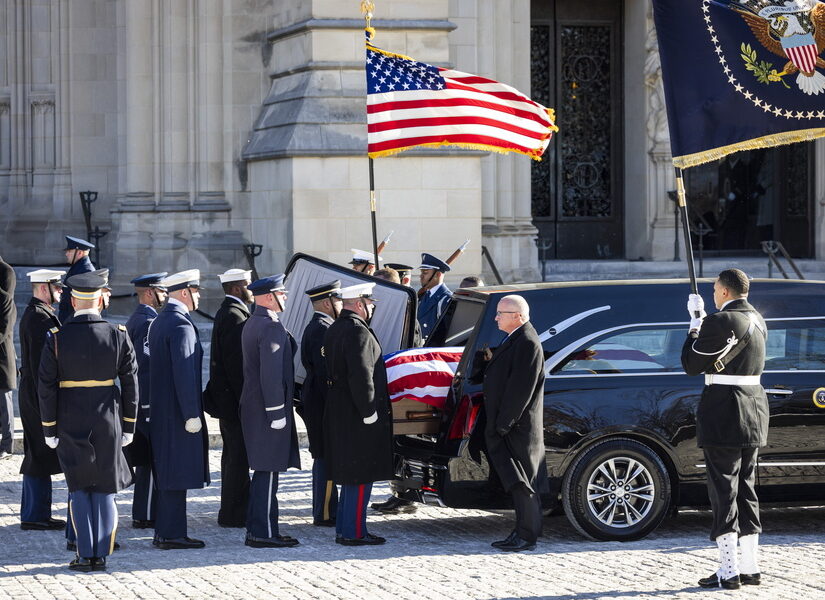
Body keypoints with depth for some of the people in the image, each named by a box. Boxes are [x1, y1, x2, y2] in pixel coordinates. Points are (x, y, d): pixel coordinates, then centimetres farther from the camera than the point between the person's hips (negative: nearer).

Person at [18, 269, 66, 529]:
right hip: (39, 392, -11)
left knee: (37, 455, 15)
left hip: (32, 393, 11)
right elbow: (39, 362, -22)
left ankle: (33, 512, 21)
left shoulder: (34, 314, 15)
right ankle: (35, 515, -2)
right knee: (41, 455, -6)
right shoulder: (40, 318, -17)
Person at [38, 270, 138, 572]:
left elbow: (46, 387, -7)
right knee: (105, 489, 9)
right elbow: (130, 383, -2)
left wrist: (49, 429, 1)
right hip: (108, 422, 1)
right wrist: (128, 426, 6)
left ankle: (85, 556, 4)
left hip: (71, 423, -1)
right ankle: (100, 555, 7)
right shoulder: (118, 335, -5)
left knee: (79, 489, 9)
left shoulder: (56, 338, -8)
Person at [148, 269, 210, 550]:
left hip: (161, 410, 10)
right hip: (178, 411, -10)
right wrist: (192, 414, -20)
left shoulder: (159, 321, 14)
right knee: (177, 474, -6)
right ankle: (171, 535, -4)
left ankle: (165, 532, 18)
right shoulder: (181, 325, -17)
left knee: (168, 473, 14)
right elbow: (184, 372, -22)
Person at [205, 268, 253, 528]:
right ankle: (233, 514, -4)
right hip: (234, 398, -11)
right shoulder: (234, 316, -17)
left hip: (226, 397, 11)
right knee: (238, 457, -7)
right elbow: (236, 363, -22)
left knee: (233, 456, 16)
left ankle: (232, 511, 23)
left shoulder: (226, 313, 16)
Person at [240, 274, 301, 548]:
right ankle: (262, 532, -6)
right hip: (266, 409, -10)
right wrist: (276, 412, -20)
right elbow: (271, 373, -23)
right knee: (268, 471, -7)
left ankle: (257, 528, 19)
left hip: (253, 407, 10)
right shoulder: (271, 327, -17)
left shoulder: (252, 323, 16)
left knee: (264, 471, 15)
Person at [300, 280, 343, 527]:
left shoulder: (316, 327, 17)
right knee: (327, 457, -7)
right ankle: (325, 513, -4)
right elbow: (324, 370, -22)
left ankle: (326, 510, 21)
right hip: (323, 404, -11)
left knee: (325, 457, 15)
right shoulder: (322, 329, -17)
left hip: (317, 402, 11)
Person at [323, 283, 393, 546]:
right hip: (357, 416, -10)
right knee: (361, 474, -4)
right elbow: (361, 376, -24)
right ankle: (354, 531, -2)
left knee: (350, 474, 16)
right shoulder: (358, 332, -18)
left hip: (338, 413, 10)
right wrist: (369, 412, -20)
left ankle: (344, 528, 21)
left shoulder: (334, 329, 14)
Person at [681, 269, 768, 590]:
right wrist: (702, 321, 15)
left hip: (723, 412, -8)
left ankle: (728, 571, -5)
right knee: (746, 488, 13)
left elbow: (691, 364, -10)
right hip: (754, 410, 8)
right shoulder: (757, 320, 11)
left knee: (723, 490, -5)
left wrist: (695, 323, 2)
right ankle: (750, 567, 15)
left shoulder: (720, 322, -17)